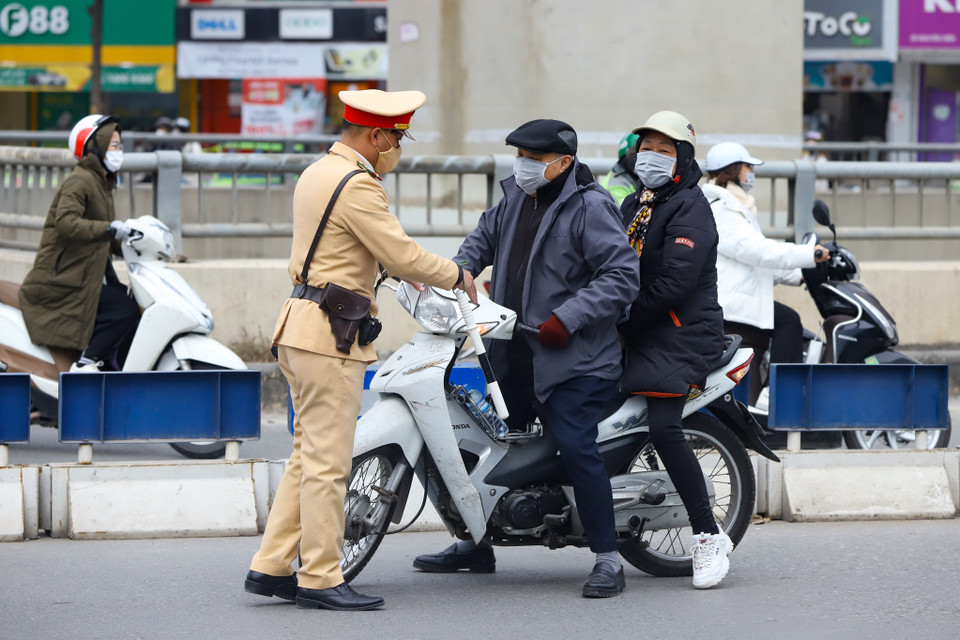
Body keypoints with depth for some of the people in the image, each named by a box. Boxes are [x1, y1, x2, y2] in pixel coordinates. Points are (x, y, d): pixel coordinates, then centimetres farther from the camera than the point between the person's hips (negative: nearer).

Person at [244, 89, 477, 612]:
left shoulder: (315, 174, 17)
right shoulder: (357, 186, -15)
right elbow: (402, 255, -16)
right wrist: (456, 276, -1)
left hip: (301, 326, 10)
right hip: (331, 334, -10)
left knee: (309, 454, 13)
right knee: (327, 461, -7)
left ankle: (270, 568, 12)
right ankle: (320, 579, -5)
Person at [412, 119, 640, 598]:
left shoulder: (590, 208, -13)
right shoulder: (517, 197, 12)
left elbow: (621, 276, -18)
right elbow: (486, 235, 30)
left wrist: (566, 319, -23)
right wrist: (461, 268, 9)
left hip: (573, 359, -9)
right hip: (514, 355, 9)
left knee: (574, 446, -18)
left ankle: (608, 559, -11)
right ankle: (476, 544, 31)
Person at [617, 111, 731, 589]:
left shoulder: (690, 208, -9)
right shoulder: (634, 204, 20)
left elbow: (673, 284, -18)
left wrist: (621, 321, -16)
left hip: (681, 334, -9)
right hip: (639, 336, 9)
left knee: (664, 430, -22)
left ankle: (708, 537, -18)